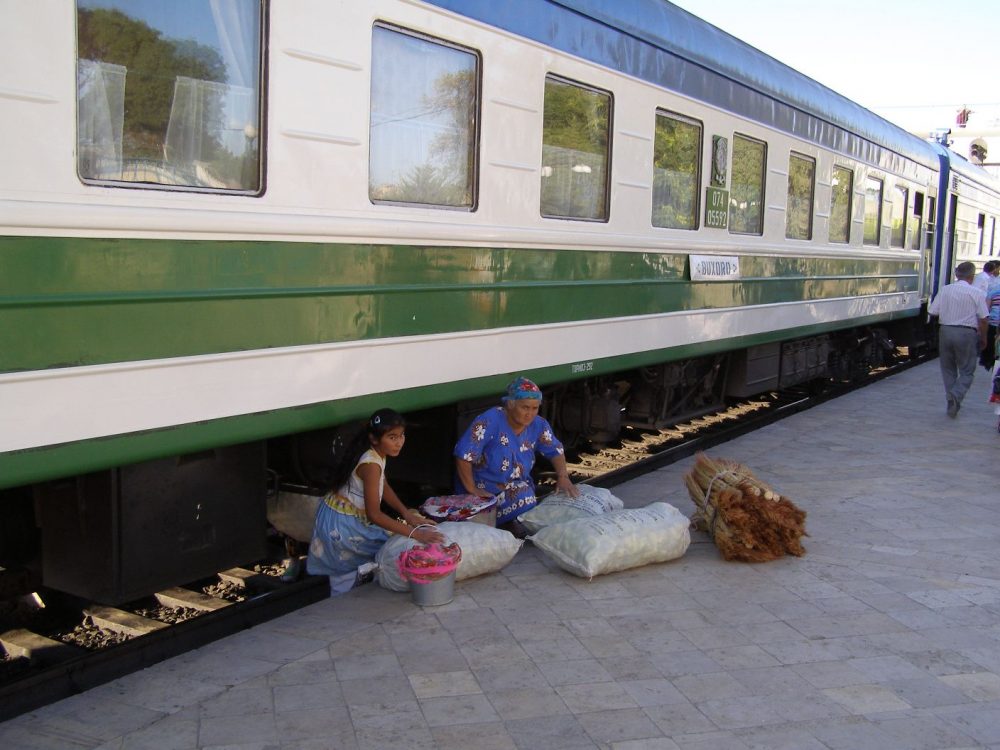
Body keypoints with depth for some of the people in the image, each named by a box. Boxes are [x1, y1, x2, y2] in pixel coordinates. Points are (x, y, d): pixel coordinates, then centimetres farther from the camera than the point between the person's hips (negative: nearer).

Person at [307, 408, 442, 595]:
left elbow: (384, 487, 9)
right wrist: (414, 533, -36)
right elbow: (374, 514, -33)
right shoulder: (371, 465, -29)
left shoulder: (376, 454, -1)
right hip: (341, 525, -9)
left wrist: (407, 514, -6)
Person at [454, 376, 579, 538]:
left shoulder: (538, 425, -1)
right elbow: (464, 455, -24)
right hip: (486, 491, -6)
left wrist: (563, 478, -7)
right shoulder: (490, 421, -22)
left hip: (520, 486, 6)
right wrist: (472, 490, -21)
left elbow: (555, 451, 10)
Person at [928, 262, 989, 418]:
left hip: (945, 331, 3)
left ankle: (951, 400, 18)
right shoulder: (977, 293, -8)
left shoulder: (945, 290, 0)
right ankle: (956, 395, -17)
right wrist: (983, 338, 6)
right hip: (966, 334, -3)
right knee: (967, 371, 6)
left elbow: (932, 312, 2)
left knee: (948, 369, 16)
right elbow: (983, 319, -7)